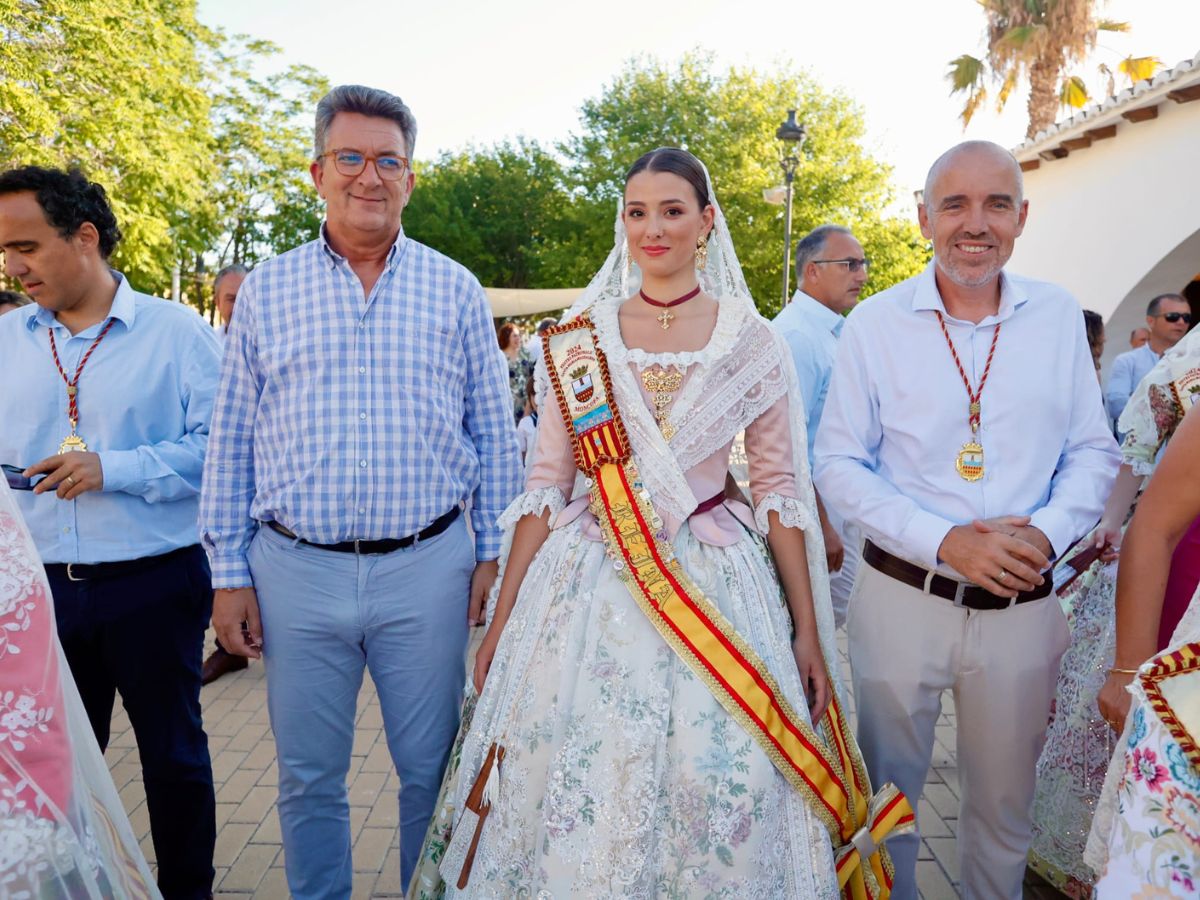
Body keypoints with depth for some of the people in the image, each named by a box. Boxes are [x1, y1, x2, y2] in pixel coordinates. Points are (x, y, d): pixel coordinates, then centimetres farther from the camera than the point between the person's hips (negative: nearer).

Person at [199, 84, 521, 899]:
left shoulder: (455, 290, 4)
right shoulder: (267, 290, 5)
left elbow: (494, 433, 5)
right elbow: (232, 441, 6)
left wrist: (494, 554, 1)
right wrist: (229, 571, 2)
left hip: (428, 567, 0)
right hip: (296, 570, 1)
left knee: (433, 768, 13)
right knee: (308, 777, 14)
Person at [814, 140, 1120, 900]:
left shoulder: (1058, 316, 2)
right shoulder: (875, 323, -6)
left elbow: (1094, 453, 5)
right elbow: (840, 465, -6)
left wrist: (1047, 531, -14)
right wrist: (945, 542, -17)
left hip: (1023, 604, 2)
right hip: (901, 597, -2)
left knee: (1005, 802, 20)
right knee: (888, 789, 15)